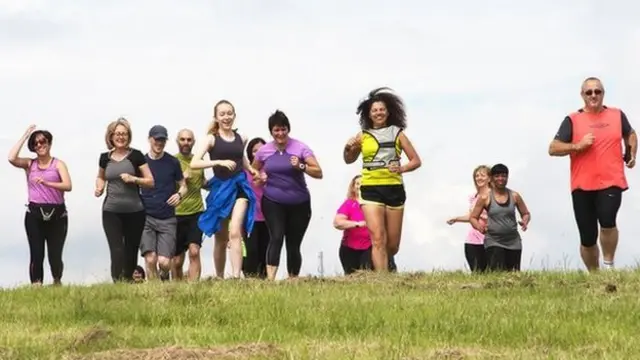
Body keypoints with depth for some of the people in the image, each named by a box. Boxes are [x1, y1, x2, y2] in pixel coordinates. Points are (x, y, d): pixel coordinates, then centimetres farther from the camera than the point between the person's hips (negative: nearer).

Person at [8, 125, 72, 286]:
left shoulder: (58, 164, 5)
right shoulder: (29, 164, 10)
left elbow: (68, 186, -10)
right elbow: (12, 158, -9)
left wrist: (47, 183, -25)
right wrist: (25, 136, -2)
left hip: (57, 214, -1)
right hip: (34, 213, 1)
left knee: (55, 255, 1)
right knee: (36, 254, -7)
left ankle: (57, 282, 28)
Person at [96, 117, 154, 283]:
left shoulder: (136, 156, -1)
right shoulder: (105, 158, 7)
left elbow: (150, 182, 0)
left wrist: (133, 179, -16)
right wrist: (99, 187, 6)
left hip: (134, 212, -1)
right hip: (111, 212, 1)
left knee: (131, 251, 8)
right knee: (116, 250, -12)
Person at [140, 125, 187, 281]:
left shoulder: (172, 162, 4)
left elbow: (183, 186, 12)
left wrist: (179, 195, -11)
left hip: (167, 219, 0)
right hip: (146, 217, 0)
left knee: (164, 262, -10)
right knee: (150, 259, -15)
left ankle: (164, 276, 24)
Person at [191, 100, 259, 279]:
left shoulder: (241, 138, 9)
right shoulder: (211, 139, -2)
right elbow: (194, 163, -15)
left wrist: (251, 170, 14)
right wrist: (219, 162, -25)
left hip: (239, 186, 1)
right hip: (220, 188, -1)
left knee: (235, 232, -19)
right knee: (221, 239, 10)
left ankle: (236, 277, -27)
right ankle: (219, 278, 25)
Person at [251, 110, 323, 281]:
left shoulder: (300, 148, -3)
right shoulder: (264, 151, 4)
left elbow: (319, 173, -6)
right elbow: (254, 171, 23)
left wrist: (301, 166, -22)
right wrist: (260, 178, 1)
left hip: (299, 203, 0)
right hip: (273, 202, 0)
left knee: (293, 245, 5)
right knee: (276, 238, -19)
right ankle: (270, 280, -28)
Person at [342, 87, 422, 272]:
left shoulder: (397, 133, 7)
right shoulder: (363, 136, 7)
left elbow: (416, 160, 8)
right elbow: (349, 160, 20)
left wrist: (402, 169, -12)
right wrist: (347, 149, -2)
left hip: (394, 189, 1)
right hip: (370, 190, -1)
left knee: (393, 245, 8)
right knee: (378, 240, -15)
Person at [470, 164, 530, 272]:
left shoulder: (514, 196, 5)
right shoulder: (485, 198, -1)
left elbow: (526, 214, 16)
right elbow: (473, 217, 5)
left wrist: (525, 222, -8)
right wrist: (479, 227, -17)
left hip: (513, 242, 3)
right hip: (493, 242, -3)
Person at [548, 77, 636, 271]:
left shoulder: (617, 115, 10)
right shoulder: (572, 120, 2)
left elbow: (630, 134, 31)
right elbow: (553, 149, -3)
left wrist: (631, 154, 17)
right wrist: (578, 146, -15)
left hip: (611, 182, 0)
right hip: (583, 186, 0)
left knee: (607, 222, -26)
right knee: (587, 238, 3)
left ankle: (609, 265, -7)